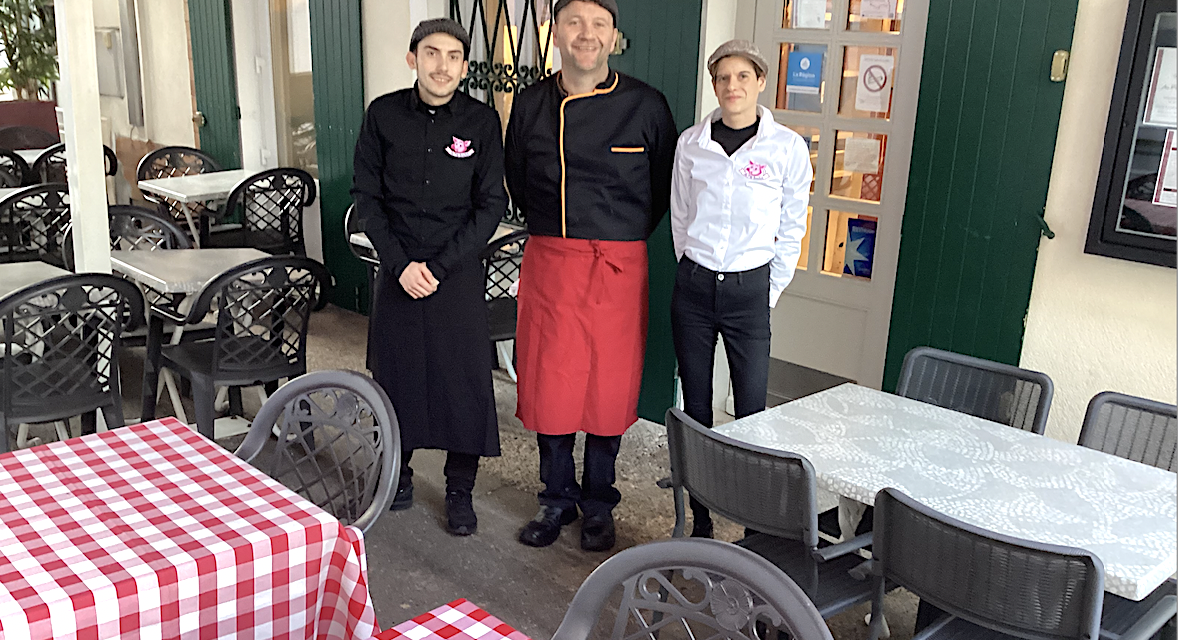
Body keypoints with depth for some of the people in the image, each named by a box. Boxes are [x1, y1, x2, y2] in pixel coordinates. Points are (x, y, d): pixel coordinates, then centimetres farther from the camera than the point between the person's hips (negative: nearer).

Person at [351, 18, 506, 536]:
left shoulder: (481, 121, -3)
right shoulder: (383, 115, 0)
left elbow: (490, 206, -3)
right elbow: (366, 196, 2)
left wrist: (438, 267, -10)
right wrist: (401, 264, -9)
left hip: (458, 271, -1)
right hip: (397, 269, 1)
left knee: (465, 378, 0)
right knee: (395, 375, 8)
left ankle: (459, 490, 17)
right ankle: (398, 474, 28)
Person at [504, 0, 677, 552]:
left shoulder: (645, 105, -4)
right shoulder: (531, 104, 4)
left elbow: (664, 184, 7)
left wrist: (625, 234, 7)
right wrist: (553, 229, 13)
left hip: (617, 268, -2)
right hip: (547, 263, 2)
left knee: (610, 388, 6)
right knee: (547, 385, 6)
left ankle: (597, 502, 26)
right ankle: (557, 498, 26)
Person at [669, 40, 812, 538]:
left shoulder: (788, 148, -4)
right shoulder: (691, 144, 3)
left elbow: (791, 230, 2)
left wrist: (769, 293, 2)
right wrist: (694, 276, 9)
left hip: (749, 288, -2)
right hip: (693, 287, 3)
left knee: (752, 409, -4)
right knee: (696, 407, 8)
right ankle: (699, 519, 19)